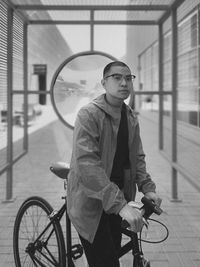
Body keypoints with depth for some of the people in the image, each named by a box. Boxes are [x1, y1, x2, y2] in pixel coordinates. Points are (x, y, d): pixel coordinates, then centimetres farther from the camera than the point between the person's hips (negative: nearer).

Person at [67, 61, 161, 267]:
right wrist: (121, 204, -33)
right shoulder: (88, 114, -17)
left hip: (115, 203, 7)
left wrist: (147, 187, -4)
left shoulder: (131, 118, 8)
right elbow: (86, 164, -27)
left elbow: (137, 157, 15)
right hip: (91, 202, -7)